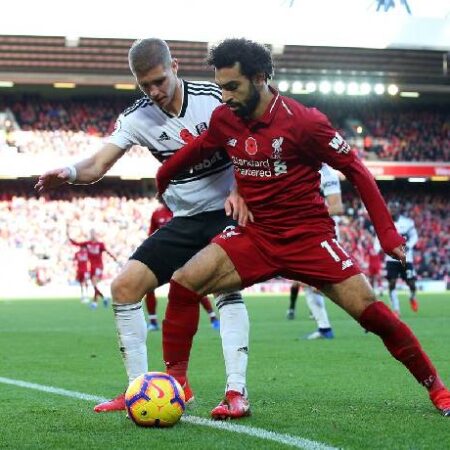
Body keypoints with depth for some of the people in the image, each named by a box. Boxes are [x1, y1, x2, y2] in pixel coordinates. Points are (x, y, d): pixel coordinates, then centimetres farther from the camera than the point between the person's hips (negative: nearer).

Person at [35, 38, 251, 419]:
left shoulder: (214, 98, -15)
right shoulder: (137, 118, -5)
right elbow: (98, 165, -14)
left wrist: (239, 192, -29)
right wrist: (69, 173, -37)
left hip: (229, 213, -5)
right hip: (184, 220, 5)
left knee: (226, 286, -29)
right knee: (124, 287, -4)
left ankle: (237, 392, -28)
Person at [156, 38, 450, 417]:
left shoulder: (303, 122, -17)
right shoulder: (224, 120, -2)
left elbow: (356, 170, -10)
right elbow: (197, 150, 21)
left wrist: (386, 232, -13)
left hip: (308, 237, -4)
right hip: (256, 237, 4)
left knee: (369, 310, -11)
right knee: (184, 282, -16)